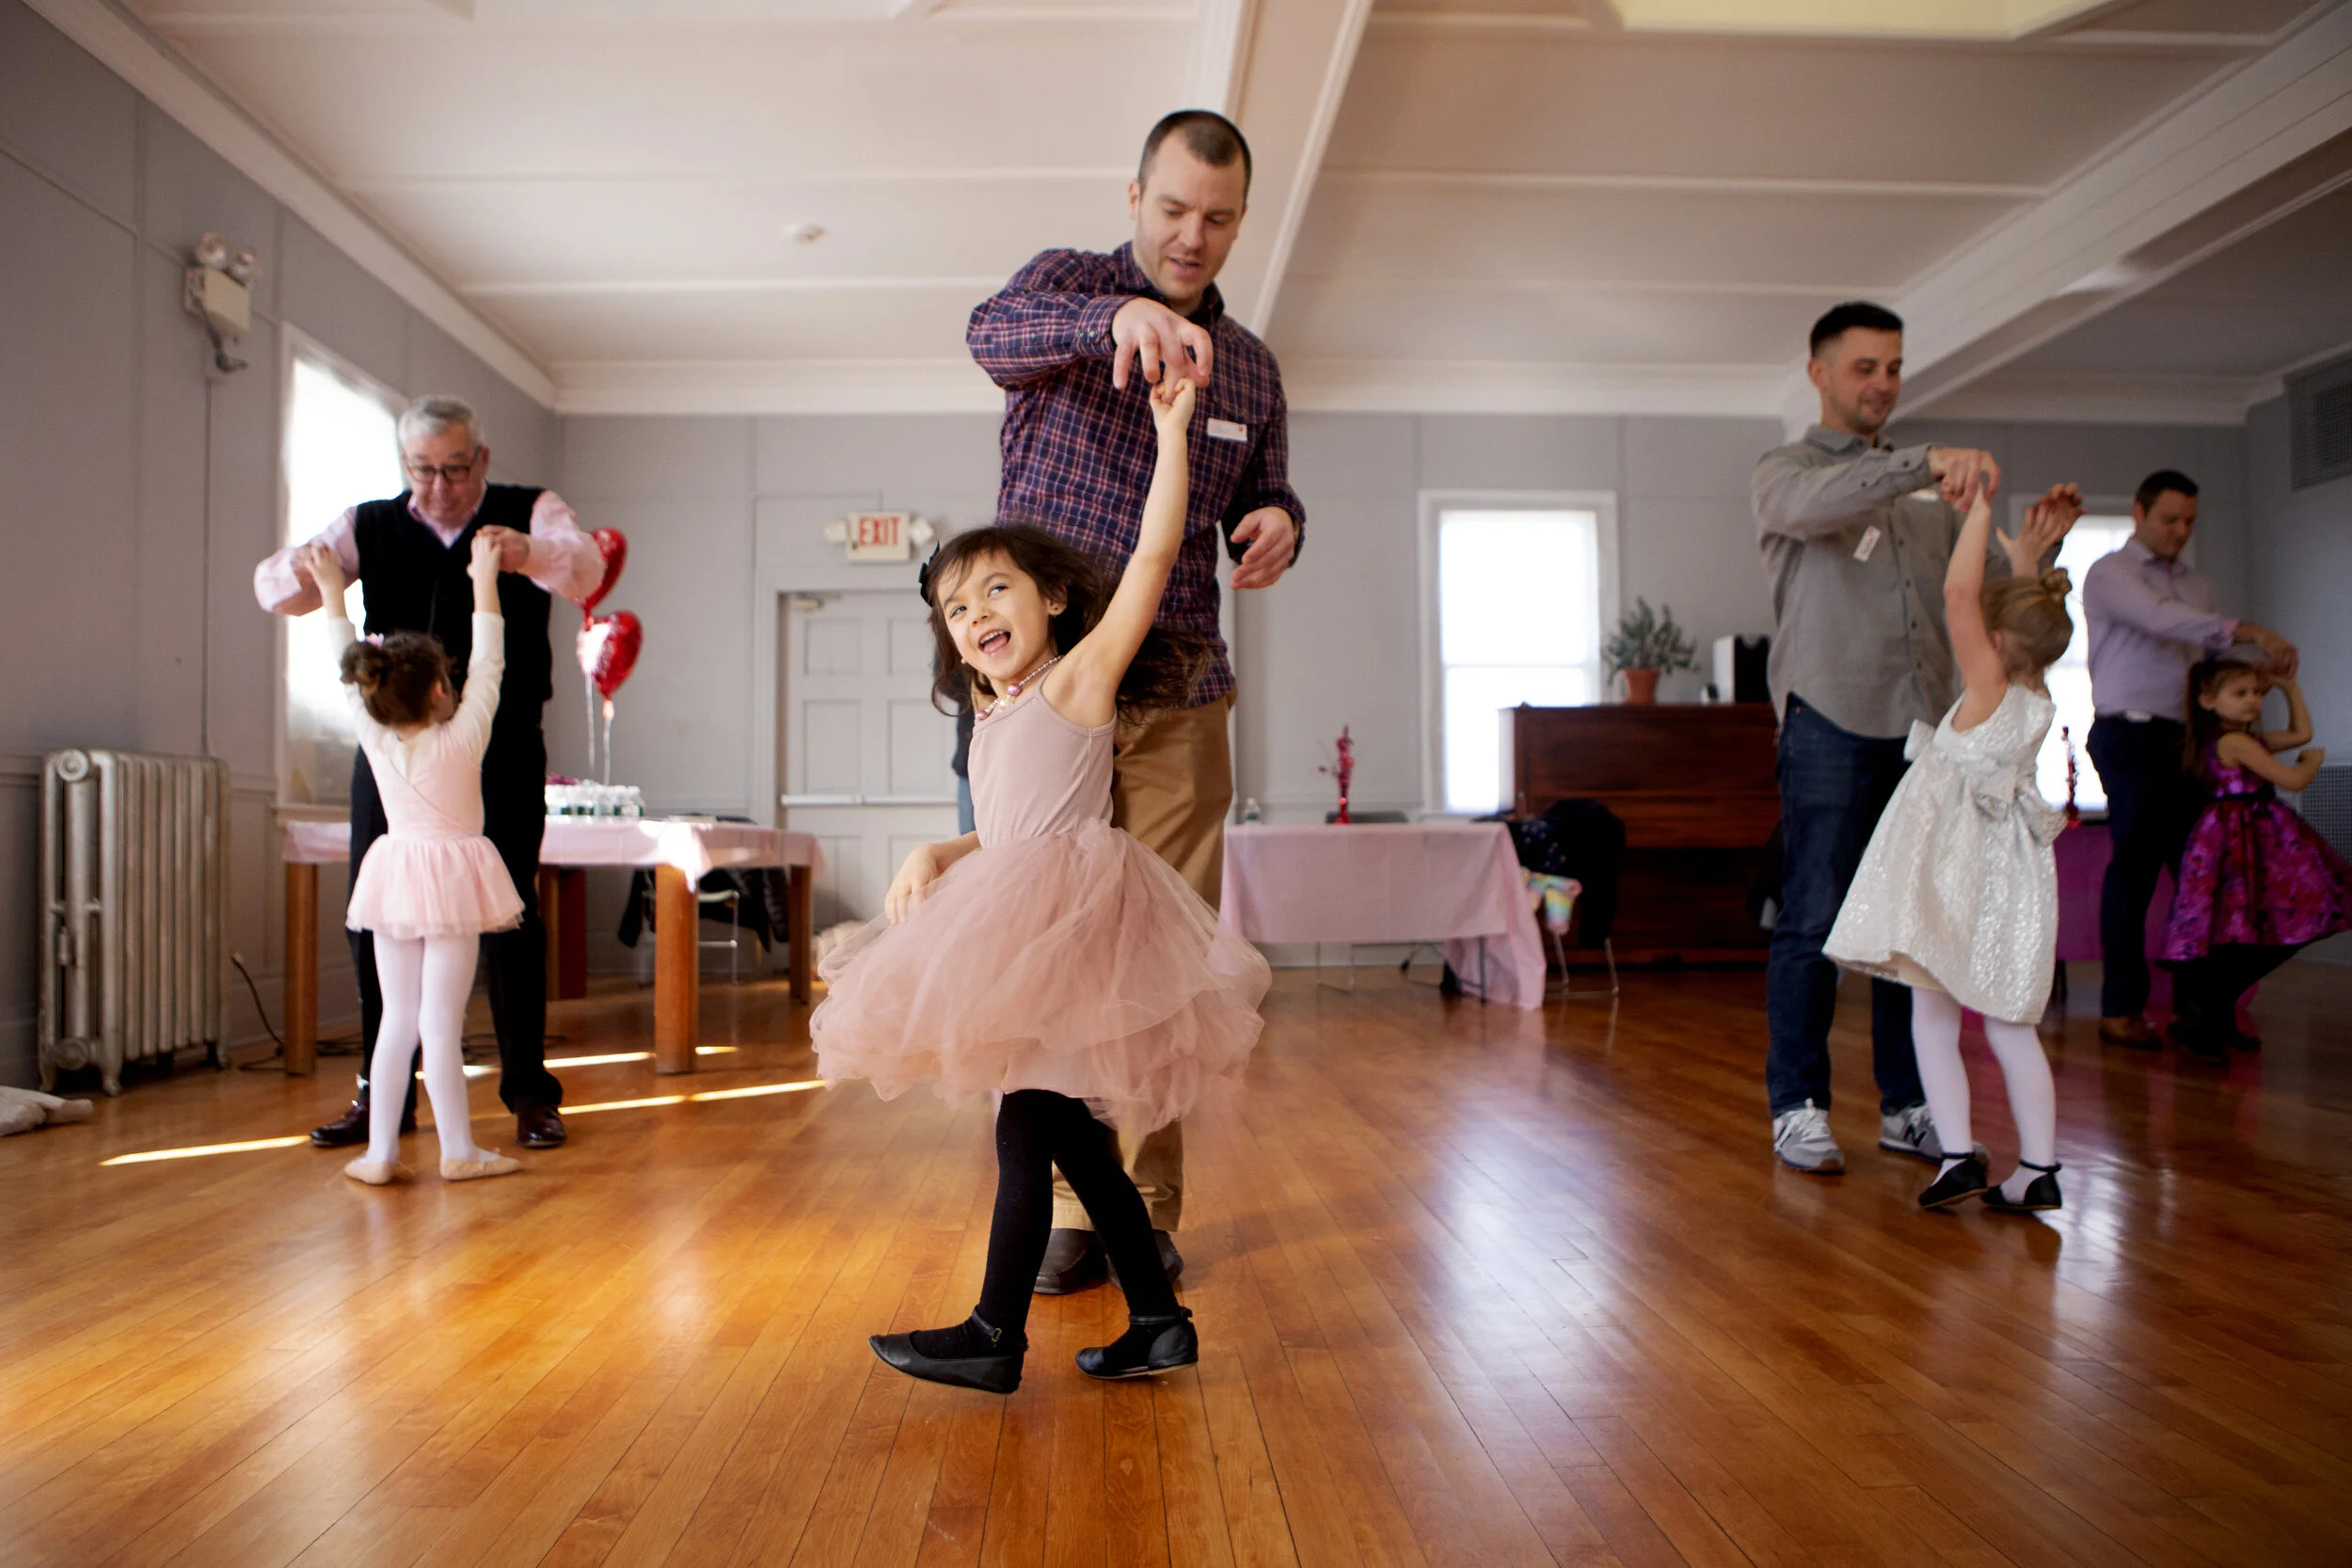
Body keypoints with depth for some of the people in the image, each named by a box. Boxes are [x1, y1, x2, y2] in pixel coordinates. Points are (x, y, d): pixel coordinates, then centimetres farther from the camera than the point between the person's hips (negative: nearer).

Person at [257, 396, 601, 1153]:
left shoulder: (528, 513, 1)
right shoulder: (371, 526, 9)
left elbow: (585, 566, -19)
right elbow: (273, 584, 0)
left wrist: (530, 555, -43)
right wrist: (301, 571, -25)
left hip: (500, 749, -3)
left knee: (508, 913, -4)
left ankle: (529, 1092, 7)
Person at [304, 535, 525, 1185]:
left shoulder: (374, 738, -1)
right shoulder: (463, 737, -12)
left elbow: (348, 668, 11)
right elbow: (487, 664, -5)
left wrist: (332, 590, 20)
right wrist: (484, 579, 0)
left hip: (396, 879, 5)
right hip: (453, 881, -4)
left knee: (397, 1019, 11)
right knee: (441, 1022, -2)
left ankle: (380, 1152, 13)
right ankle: (459, 1151, 6)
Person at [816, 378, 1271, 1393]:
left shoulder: (1079, 675, 0)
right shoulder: (991, 723, 22)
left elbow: (1153, 555, -9)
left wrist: (1171, 430, -7)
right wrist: (932, 856, 9)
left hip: (1066, 918, -9)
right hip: (1020, 928, 9)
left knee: (1026, 1125, -6)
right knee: (1070, 1134, 11)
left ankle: (995, 1337, 4)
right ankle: (1158, 1321, 19)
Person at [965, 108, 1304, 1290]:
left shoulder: (1249, 367, 16)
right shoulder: (1070, 283, 4)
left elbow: (1261, 501, 22)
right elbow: (994, 333, -19)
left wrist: (1281, 523, -4)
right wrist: (1119, 316, -41)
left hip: (1177, 693, 3)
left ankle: (1146, 1207, 15)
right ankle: (1070, 1204, 12)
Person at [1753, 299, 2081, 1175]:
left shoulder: (1928, 490, 22)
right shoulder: (1786, 470, 6)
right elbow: (1814, 504, -19)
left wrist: (2033, 544, 0)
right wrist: (1926, 464, -31)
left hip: (1923, 725, 5)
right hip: (1831, 722, -5)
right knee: (1814, 920, -4)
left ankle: (1907, 1106, 16)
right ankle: (1798, 1108, 4)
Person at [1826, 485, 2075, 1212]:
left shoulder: (1989, 692, -14)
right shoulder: (2038, 699, 4)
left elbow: (1958, 593, -21)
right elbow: (2021, 617, 24)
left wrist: (1981, 510, -13)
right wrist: (2031, 557, 27)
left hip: (1953, 874, -7)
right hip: (2006, 882, 7)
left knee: (1933, 1021, 0)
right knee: (2011, 1029, 11)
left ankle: (1957, 1155, -6)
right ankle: (2038, 1169, 11)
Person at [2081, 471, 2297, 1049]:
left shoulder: (2197, 584, 22)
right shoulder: (2109, 574, 1)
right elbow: (2161, 618, -18)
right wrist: (2249, 631, -28)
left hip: (2188, 738, 6)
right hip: (2132, 735, -6)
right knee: (2135, 866, -6)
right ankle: (2120, 1009, 1)